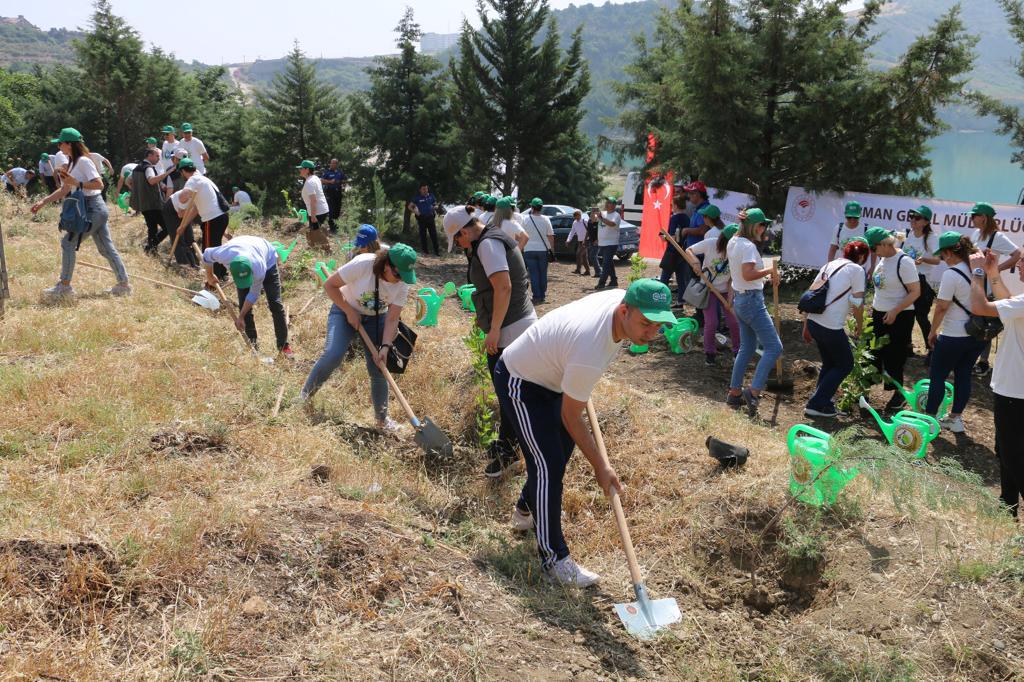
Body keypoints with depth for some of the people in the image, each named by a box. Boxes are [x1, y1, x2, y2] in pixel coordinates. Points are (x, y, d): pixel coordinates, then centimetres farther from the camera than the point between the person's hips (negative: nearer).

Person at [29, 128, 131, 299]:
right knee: (106, 248, 9)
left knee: (68, 243, -4)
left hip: (92, 208, -10)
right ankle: (124, 284, 11)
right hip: (93, 209, 10)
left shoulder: (84, 161, -13)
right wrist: (43, 201, 15)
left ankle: (64, 286, 3)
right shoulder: (73, 163, 16)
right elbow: (65, 190, 20)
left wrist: (77, 183, -22)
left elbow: (99, 184, -22)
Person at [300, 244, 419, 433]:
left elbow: (392, 319, -15)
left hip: (376, 318, 3)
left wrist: (385, 347, -26)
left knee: (378, 369, -1)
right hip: (346, 312, -3)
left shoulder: (403, 284, -19)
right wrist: (350, 312, -20)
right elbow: (330, 285, -21)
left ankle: (382, 419, 17)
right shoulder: (362, 264, -32)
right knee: (333, 355, -25)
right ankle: (304, 397, -4)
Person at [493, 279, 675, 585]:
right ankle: (553, 559, -2)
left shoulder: (623, 298, -17)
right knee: (549, 465, -12)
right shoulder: (590, 351, -41)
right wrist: (600, 465, -17)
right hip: (519, 384, -9)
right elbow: (571, 416, -26)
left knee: (562, 448, 20)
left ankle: (526, 509, 44)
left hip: (550, 374, 9)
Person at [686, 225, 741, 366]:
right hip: (708, 289, -1)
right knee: (711, 323, -6)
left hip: (726, 291, 1)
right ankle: (709, 353, 15)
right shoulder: (710, 244, -21)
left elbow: (733, 277, -13)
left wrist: (730, 296, -18)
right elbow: (689, 250, -8)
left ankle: (738, 351, 19)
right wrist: (695, 262, -27)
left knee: (734, 322, -2)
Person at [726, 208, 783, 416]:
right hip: (752, 300, -10)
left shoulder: (733, 242, 8)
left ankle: (734, 393, 19)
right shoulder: (748, 246, -19)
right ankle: (753, 392, -15)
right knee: (774, 347, -9)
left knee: (747, 348, 17)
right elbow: (748, 274, -31)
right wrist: (770, 270, -17)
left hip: (739, 299, 10)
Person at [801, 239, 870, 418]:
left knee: (829, 363, 24)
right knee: (845, 365, 10)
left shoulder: (829, 265, 17)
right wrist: (860, 325, 11)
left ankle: (822, 403, 27)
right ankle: (816, 404, 5)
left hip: (813, 321, 7)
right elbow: (857, 303, -7)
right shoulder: (857, 269, -3)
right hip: (831, 327, -7)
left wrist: (806, 327, 20)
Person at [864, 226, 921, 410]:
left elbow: (915, 292, -19)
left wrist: (895, 312, -22)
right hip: (878, 313, 7)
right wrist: (873, 305, 14)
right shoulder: (882, 258, 4)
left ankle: (899, 394, 18)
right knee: (873, 353, 9)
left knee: (894, 357, 2)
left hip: (899, 317, -7)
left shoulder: (904, 262, -19)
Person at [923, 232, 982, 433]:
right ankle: (956, 418, 24)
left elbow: (941, 307, -15)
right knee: (963, 375, 16)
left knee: (937, 376, 7)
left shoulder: (951, 274, -19)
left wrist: (932, 332, -4)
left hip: (954, 336, -7)